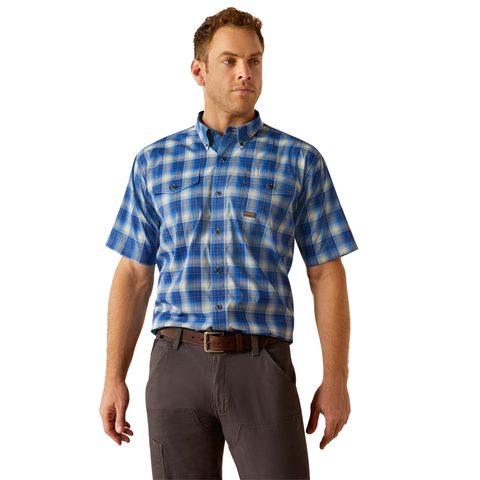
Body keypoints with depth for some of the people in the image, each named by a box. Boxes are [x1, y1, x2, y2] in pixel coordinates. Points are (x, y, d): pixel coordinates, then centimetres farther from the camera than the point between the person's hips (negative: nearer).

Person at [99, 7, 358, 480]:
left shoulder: (300, 161, 4)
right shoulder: (154, 163, 9)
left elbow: (326, 275, 4)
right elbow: (133, 275, 11)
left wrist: (336, 379, -3)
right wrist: (114, 379, 5)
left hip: (262, 369, -1)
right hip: (177, 365, 2)